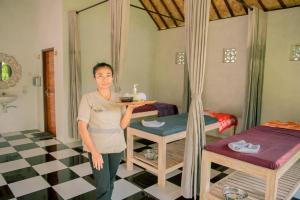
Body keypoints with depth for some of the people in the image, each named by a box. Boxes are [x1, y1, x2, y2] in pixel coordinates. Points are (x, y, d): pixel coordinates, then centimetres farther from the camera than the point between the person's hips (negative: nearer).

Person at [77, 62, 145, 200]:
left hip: (117, 147, 4)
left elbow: (123, 125, -3)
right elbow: (82, 127, -13)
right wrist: (94, 152, -18)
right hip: (97, 148, -4)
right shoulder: (88, 98, -10)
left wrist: (130, 108, -19)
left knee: (110, 183, 18)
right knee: (103, 187, -2)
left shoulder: (119, 98, 1)